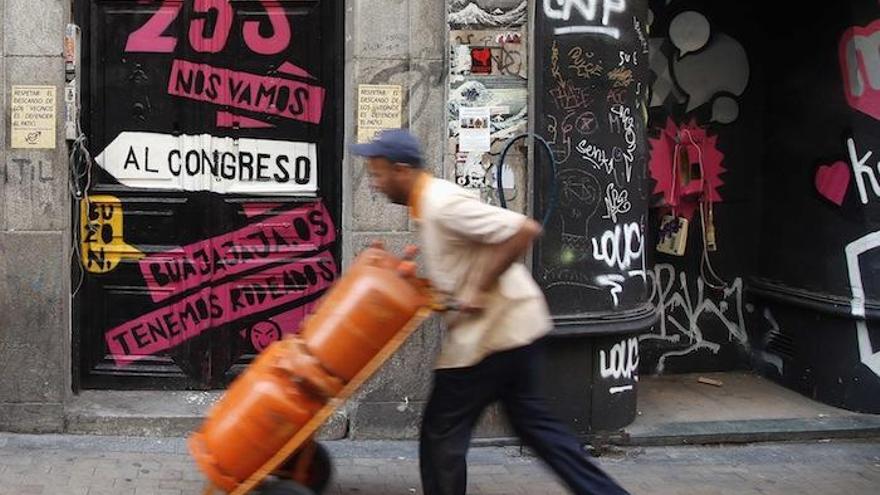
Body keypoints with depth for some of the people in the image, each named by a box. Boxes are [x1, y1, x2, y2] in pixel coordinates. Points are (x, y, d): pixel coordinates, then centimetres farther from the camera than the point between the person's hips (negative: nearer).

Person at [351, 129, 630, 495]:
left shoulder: (443, 204, -20)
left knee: (441, 431, 1)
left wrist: (479, 289, -22)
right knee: (530, 419, 19)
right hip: (511, 323, 10)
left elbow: (524, 230, -26)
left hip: (494, 328, -10)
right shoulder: (427, 204, 11)